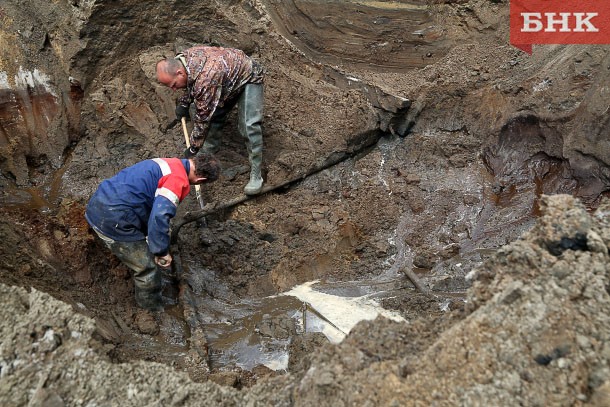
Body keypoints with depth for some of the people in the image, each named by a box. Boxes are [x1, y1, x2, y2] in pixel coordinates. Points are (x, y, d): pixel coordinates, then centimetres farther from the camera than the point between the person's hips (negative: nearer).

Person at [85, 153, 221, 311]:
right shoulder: (179, 180, -13)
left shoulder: (168, 163, 17)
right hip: (113, 221, -9)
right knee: (148, 269, 7)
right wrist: (162, 252, -15)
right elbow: (160, 214, -27)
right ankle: (154, 313, 27)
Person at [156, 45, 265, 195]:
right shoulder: (181, 60, -15)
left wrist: (193, 148, -21)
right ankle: (209, 154, 22)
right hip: (228, 79, 9)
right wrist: (183, 103, -1)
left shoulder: (205, 80, -41)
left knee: (249, 125, -20)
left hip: (248, 78, -9)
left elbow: (202, 118, -31)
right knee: (214, 116, 3)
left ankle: (256, 175, -15)